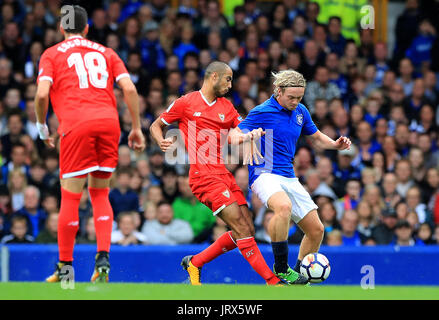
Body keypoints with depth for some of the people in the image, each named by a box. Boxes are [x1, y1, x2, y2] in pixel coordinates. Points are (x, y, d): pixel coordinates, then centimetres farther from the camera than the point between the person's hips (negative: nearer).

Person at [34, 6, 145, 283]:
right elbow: (130, 89, 9)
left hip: (76, 126, -3)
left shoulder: (52, 54, 13)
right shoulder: (106, 52, 21)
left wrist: (42, 127, 13)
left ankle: (65, 267, 6)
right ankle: (103, 260, -1)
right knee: (100, 194, 14)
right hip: (109, 121, 3)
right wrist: (137, 128, 12)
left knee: (70, 197, 2)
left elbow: (42, 94, -1)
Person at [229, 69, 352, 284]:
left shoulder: (301, 112, 11)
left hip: (289, 178, 7)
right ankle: (281, 268, -28)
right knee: (284, 206, -39)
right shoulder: (262, 112, -9)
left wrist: (336, 144, 4)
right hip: (264, 174, -7)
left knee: (316, 230, 4)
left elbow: (317, 137, 25)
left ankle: (298, 276, 23)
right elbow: (233, 135, -9)